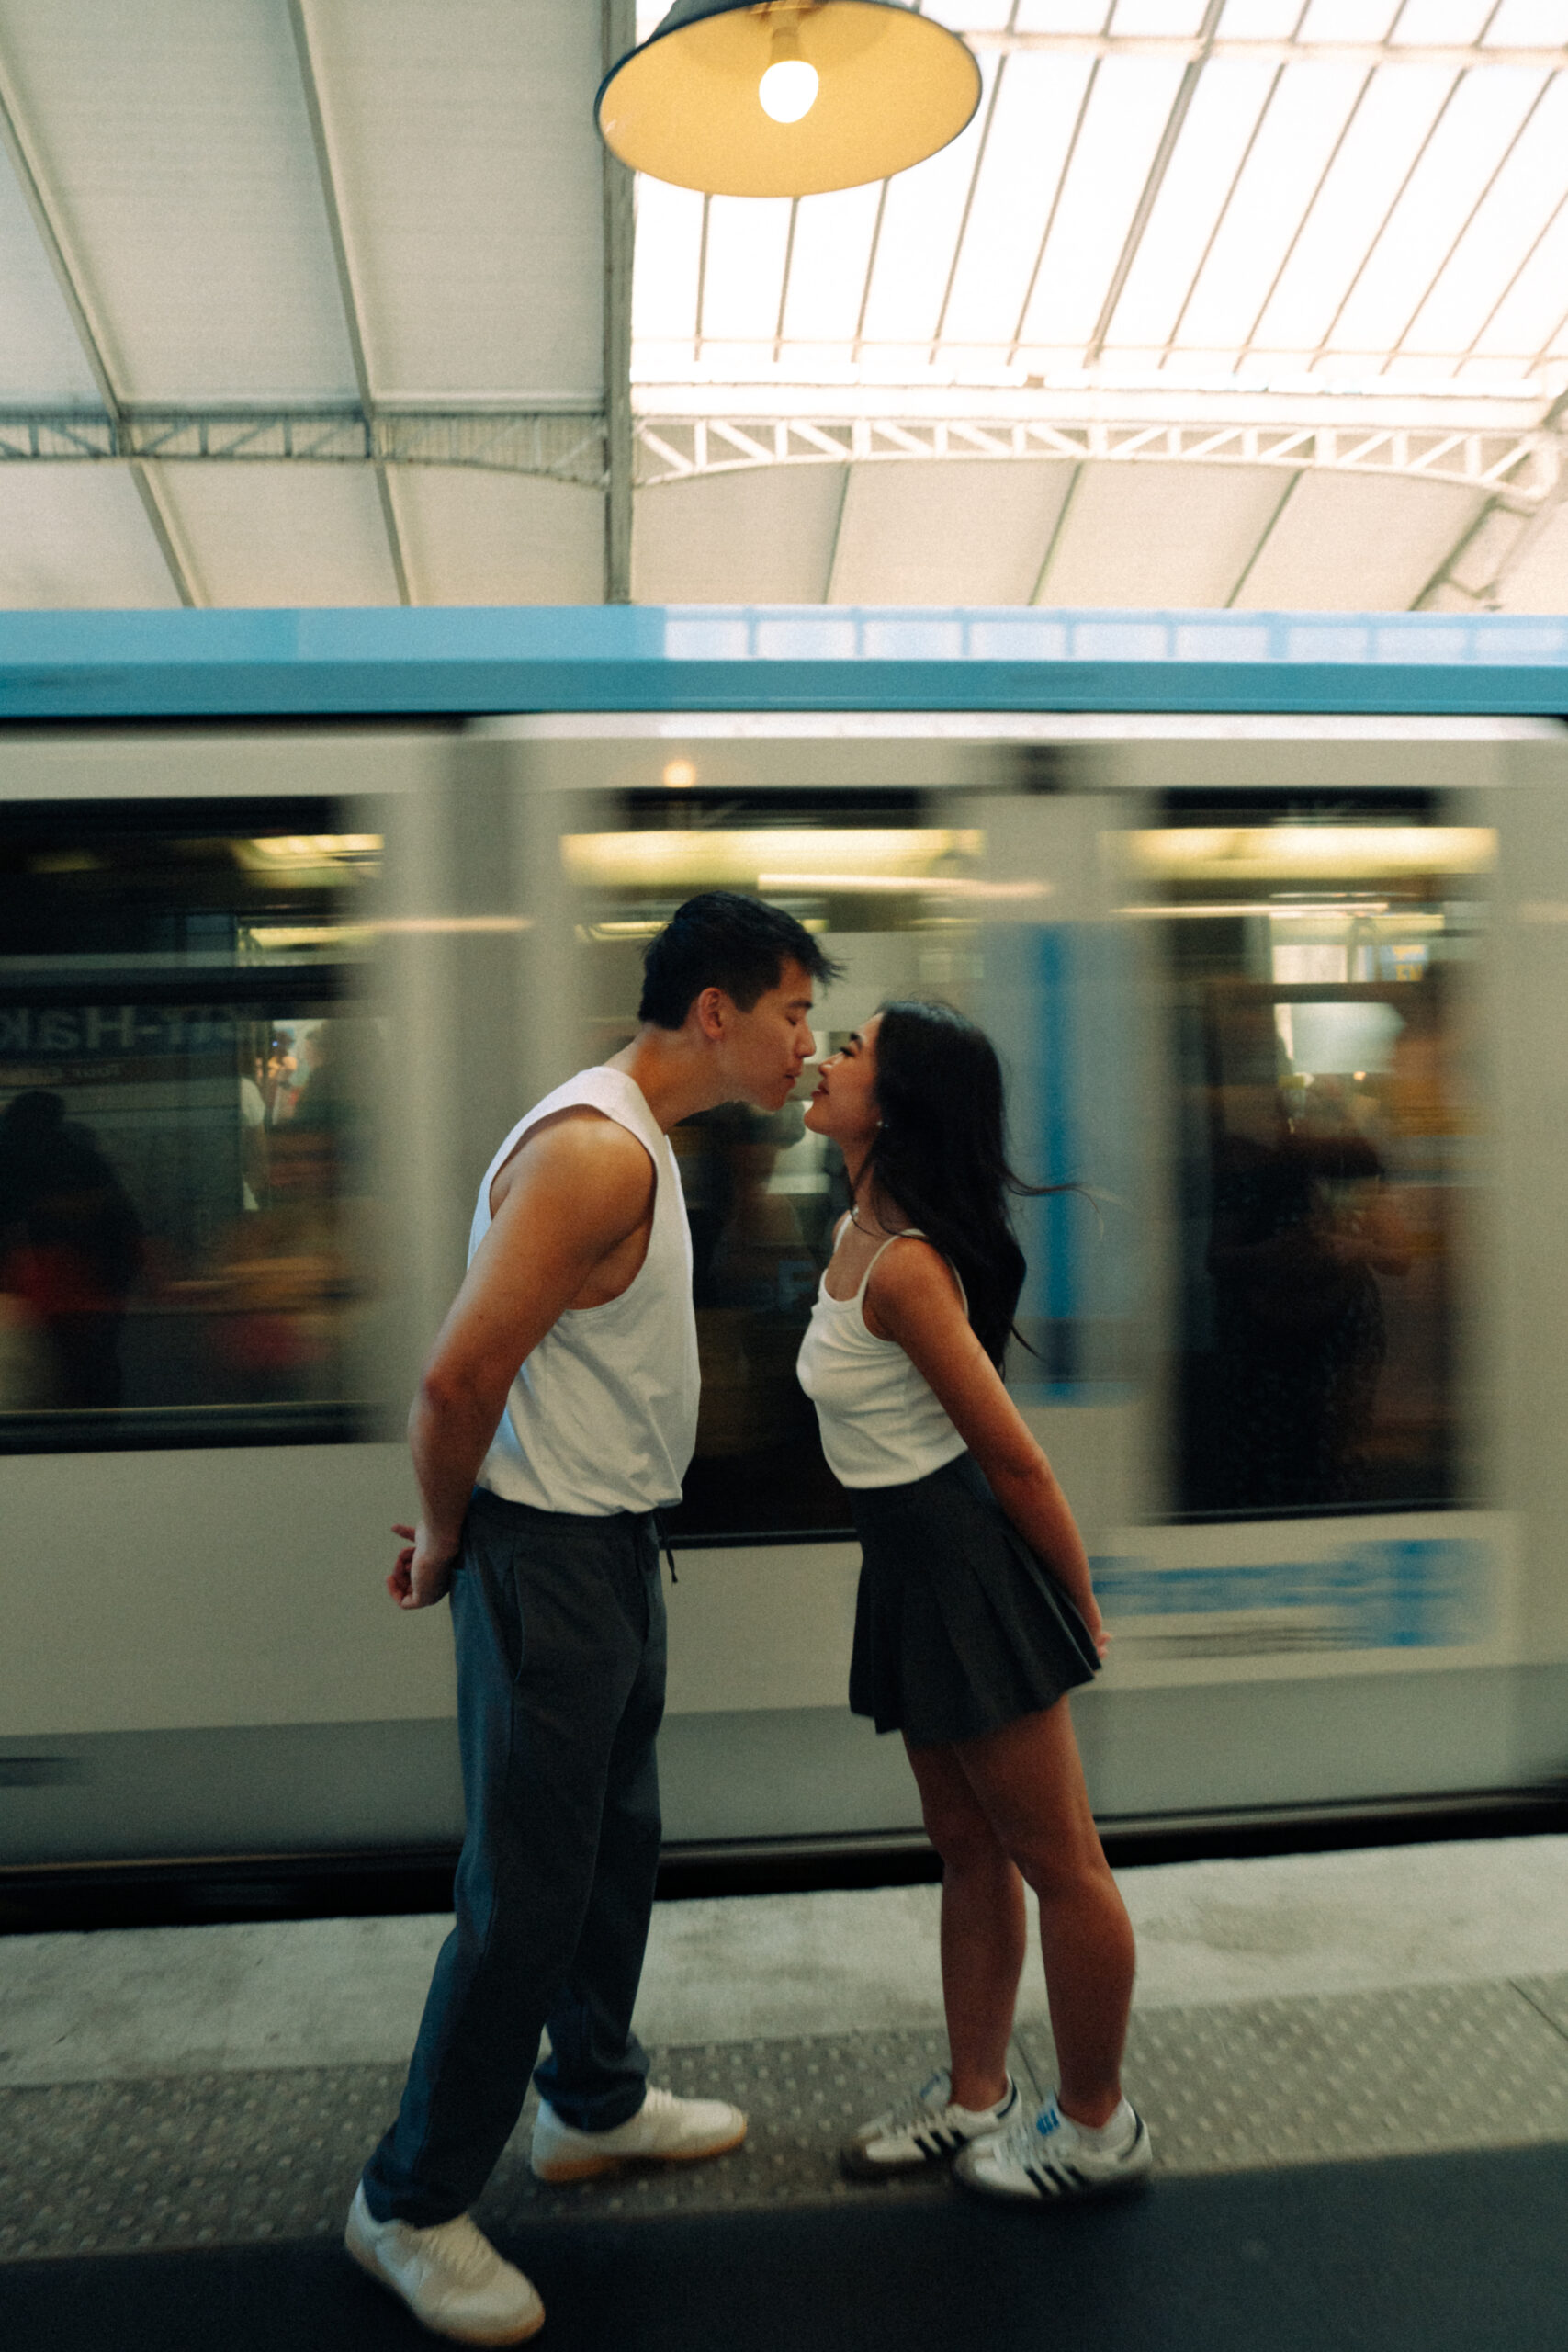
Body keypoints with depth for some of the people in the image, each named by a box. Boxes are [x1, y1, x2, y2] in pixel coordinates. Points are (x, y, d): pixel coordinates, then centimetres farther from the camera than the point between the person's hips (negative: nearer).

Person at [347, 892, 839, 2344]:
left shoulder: (640, 1141, 11)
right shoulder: (597, 1152, -23)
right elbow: (458, 1377, -27)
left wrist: (461, 1529, 12)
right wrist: (445, 1540, -11)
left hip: (614, 1544, 10)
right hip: (548, 1559, -10)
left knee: (616, 1843, 22)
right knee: (526, 1889, 2)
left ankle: (593, 2102, 42)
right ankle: (409, 2202, 23)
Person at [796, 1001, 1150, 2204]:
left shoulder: (905, 1268, -24)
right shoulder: (856, 1233, 6)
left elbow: (1017, 1461, -19)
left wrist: (1079, 1612, -8)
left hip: (969, 1561, -10)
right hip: (911, 1563, 10)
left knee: (1057, 1859, 9)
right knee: (967, 1843, 21)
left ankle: (1098, 2127, 28)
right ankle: (975, 2098, 38)